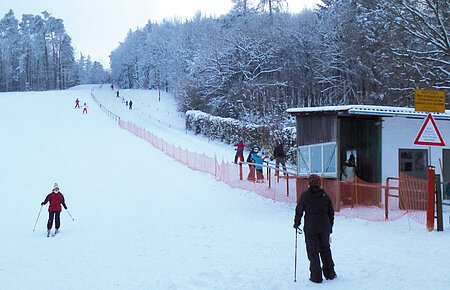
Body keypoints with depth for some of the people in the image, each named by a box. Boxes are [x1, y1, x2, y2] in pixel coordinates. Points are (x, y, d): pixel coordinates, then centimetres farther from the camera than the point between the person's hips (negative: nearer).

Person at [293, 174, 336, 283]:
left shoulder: (305, 195, -6)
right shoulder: (325, 195, 4)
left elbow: (299, 210, -3)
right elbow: (331, 213, 10)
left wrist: (296, 223, 11)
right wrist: (330, 227, 19)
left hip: (310, 227, -3)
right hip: (324, 227, 3)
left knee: (313, 251, 3)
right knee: (325, 249, 17)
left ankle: (316, 276, 3)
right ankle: (329, 273, 22)